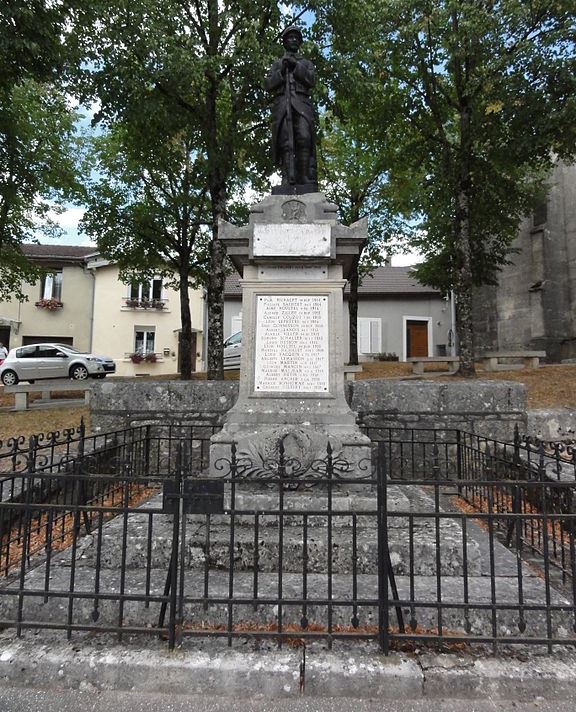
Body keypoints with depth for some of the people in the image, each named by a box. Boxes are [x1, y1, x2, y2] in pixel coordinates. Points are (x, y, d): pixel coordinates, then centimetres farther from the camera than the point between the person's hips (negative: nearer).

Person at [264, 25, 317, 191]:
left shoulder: (306, 63, 28)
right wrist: (282, 70, 1)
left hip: (301, 104, 0)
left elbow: (311, 80, 8)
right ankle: (288, 183, -26)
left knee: (304, 140, -22)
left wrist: (295, 65, 1)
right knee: (285, 144, -16)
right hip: (281, 105, 1)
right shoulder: (276, 64, 29)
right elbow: (268, 85, 14)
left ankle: (307, 182, -29)